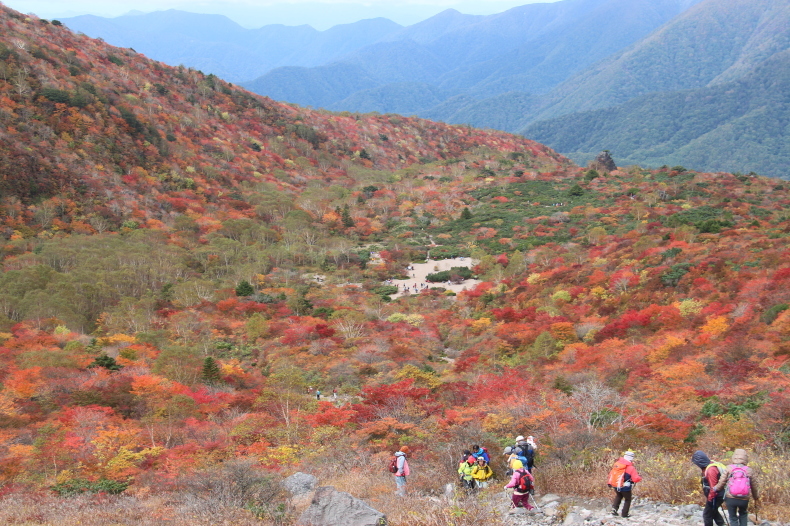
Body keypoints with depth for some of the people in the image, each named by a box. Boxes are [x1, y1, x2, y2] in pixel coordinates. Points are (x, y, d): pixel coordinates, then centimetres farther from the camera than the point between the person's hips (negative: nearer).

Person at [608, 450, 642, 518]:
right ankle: (625, 514, 18)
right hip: (625, 487, -5)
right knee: (628, 500, 18)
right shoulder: (631, 468, -17)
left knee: (618, 496, 31)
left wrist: (610, 483, 19)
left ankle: (614, 508, 14)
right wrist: (640, 477, 2)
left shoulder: (617, 463, 0)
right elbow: (636, 479, -20)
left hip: (615, 486, 5)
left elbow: (611, 473, 8)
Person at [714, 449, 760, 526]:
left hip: (730, 498, -1)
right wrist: (756, 497, 27)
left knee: (733, 517, 11)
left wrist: (715, 489, 17)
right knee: (743, 514, 28)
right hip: (744, 499, 1)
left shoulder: (729, 468, -5)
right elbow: (754, 486, 9)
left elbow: (722, 482, -3)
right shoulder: (749, 471, -1)